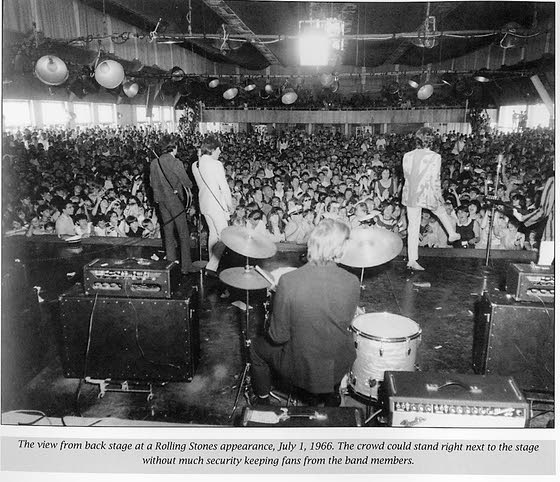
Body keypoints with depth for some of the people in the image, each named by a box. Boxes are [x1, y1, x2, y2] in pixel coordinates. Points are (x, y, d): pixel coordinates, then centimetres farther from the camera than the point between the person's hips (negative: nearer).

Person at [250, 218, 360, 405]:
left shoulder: (288, 282, -26)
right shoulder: (352, 283, -18)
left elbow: (278, 337, -16)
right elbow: (345, 324, -1)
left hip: (299, 369, -2)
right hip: (338, 369, 3)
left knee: (257, 347, 27)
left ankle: (262, 400, 43)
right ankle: (331, 394, 51)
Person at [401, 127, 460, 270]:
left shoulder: (407, 156, -3)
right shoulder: (435, 157, -14)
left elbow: (406, 177, 5)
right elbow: (435, 180, -13)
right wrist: (439, 197, 1)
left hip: (410, 195, 3)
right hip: (427, 194, -3)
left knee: (413, 228, 10)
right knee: (441, 211, 30)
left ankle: (412, 260, 13)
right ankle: (452, 234, 53)